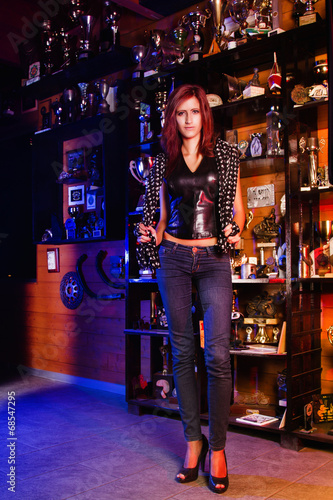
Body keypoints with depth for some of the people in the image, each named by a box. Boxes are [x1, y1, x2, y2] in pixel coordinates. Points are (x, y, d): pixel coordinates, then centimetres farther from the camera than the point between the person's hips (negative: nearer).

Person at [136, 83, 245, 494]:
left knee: (218, 353, -8)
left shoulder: (225, 155, 8)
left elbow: (237, 206, 10)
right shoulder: (163, 159, 11)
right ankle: (193, 441, 17)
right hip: (174, 257, 2)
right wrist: (150, 235, -5)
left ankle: (217, 448, 4)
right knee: (182, 352, 4)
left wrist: (235, 229, -10)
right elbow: (161, 211, 15)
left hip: (213, 259, -1)